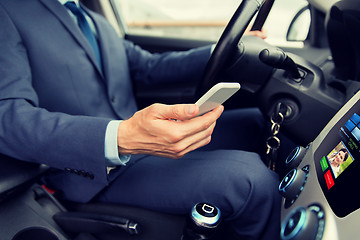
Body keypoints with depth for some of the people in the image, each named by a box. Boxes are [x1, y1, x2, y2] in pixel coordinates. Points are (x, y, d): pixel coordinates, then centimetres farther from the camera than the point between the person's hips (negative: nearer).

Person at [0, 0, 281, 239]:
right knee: (252, 177, -25)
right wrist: (119, 139, -38)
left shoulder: (99, 24, 20)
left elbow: (150, 65, 18)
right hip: (98, 172, -8)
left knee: (256, 119, 4)